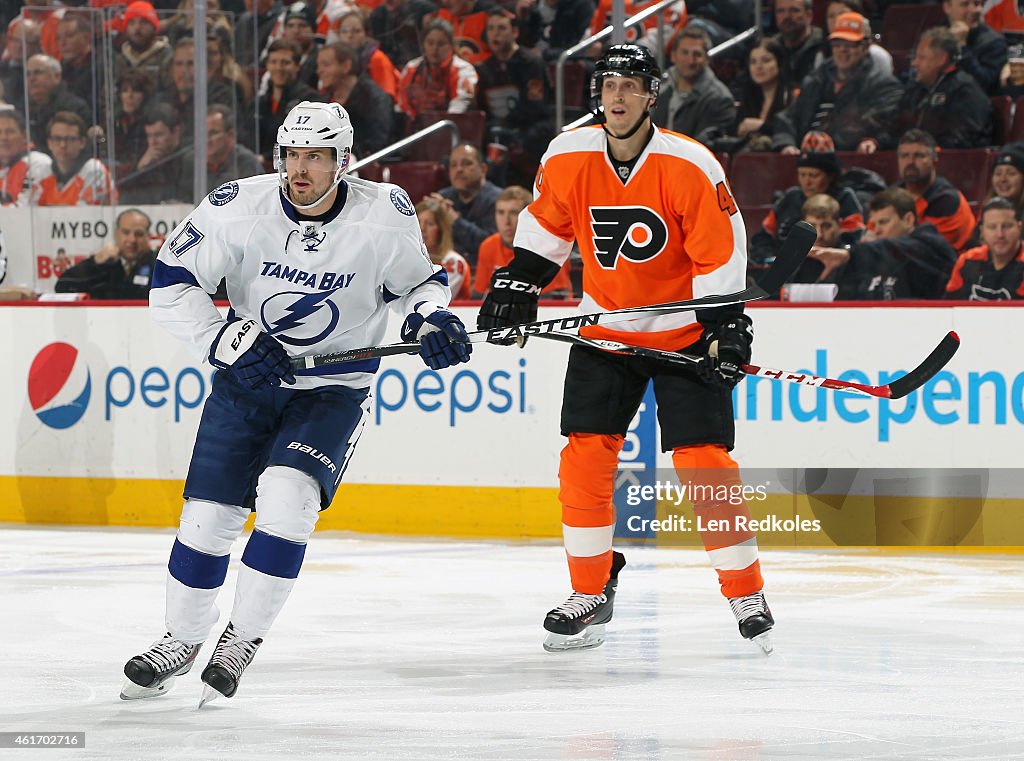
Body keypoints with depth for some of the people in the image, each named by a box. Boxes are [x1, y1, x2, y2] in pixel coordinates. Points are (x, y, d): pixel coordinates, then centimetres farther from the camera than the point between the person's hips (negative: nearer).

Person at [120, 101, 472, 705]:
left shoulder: (384, 215, -13)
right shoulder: (239, 208, -15)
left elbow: (417, 279, 6)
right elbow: (172, 283, -9)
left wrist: (431, 318, -14)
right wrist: (226, 339, -21)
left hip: (335, 389, -2)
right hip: (248, 377, 2)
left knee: (286, 495, -24)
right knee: (209, 514, -1)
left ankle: (246, 637, -7)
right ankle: (184, 639, 24)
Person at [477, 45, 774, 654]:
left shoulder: (690, 167, -19)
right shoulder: (567, 160, -9)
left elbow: (721, 254, -13)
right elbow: (545, 226, 10)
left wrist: (726, 330, -16)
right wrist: (517, 284, 3)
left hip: (685, 331, -3)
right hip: (605, 327, 3)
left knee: (704, 461, -9)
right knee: (585, 457, -5)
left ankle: (747, 593, 3)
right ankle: (592, 592, 8)